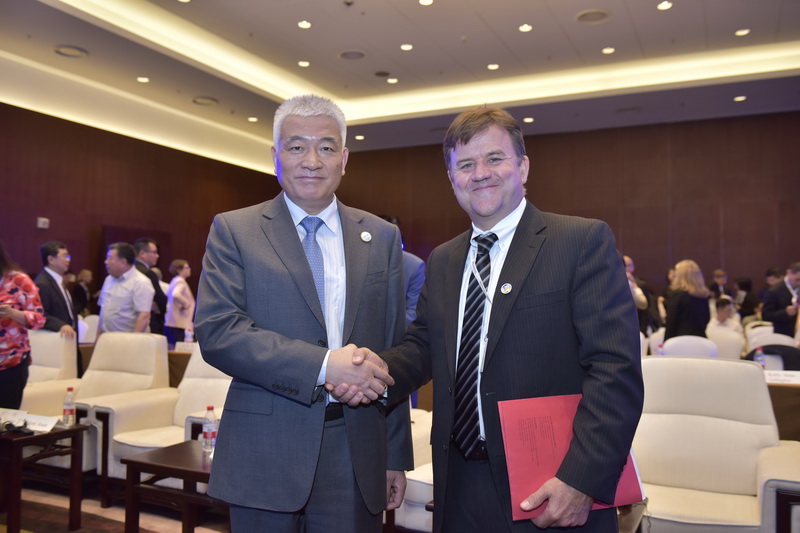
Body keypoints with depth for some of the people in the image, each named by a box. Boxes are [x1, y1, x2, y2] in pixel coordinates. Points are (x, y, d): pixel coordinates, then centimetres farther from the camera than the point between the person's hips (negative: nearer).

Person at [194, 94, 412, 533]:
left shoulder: (382, 237, 7)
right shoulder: (234, 230, 0)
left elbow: (393, 348, 8)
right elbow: (216, 332, -11)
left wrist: (396, 456, 9)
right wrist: (323, 365, -21)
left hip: (356, 456, 2)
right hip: (264, 455, -1)